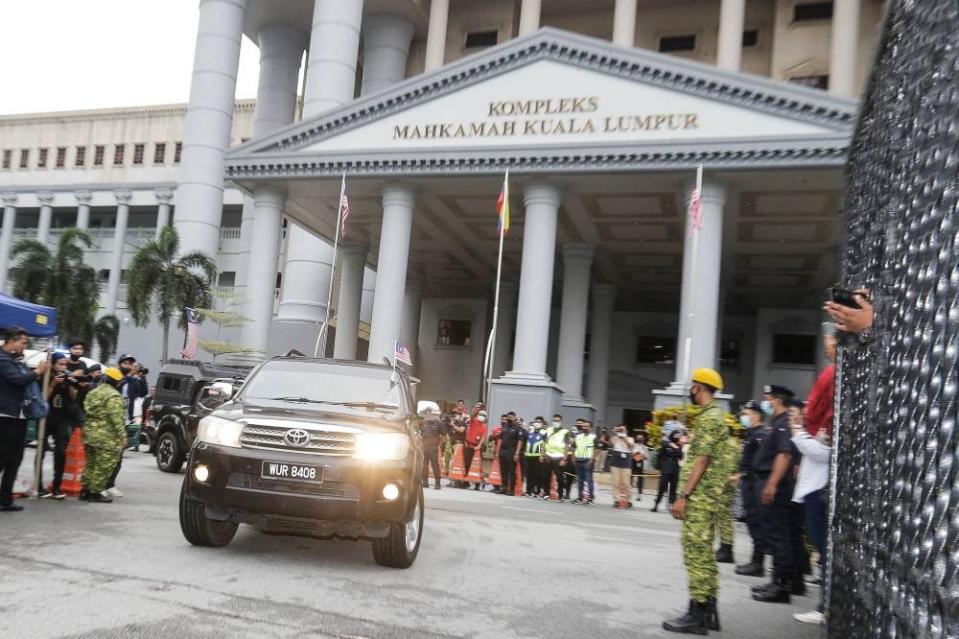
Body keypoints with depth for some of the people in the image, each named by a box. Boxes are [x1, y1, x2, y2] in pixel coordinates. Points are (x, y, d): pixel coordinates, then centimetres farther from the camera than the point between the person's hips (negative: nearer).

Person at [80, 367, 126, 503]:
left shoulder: (93, 392, 14)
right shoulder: (113, 396, -14)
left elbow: (88, 412, 19)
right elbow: (117, 418, -19)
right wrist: (122, 435, -15)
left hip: (89, 432, 9)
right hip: (106, 437, -9)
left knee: (90, 464, 17)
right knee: (103, 466, -1)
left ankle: (85, 490, 21)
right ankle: (95, 492, 2)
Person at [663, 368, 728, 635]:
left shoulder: (709, 417, -14)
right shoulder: (714, 416, 18)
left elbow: (701, 461, -21)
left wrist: (684, 496, -21)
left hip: (699, 496, -10)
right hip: (706, 496, 10)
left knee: (696, 552, -7)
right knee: (704, 552, 13)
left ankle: (697, 615, -3)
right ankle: (708, 609, 18)